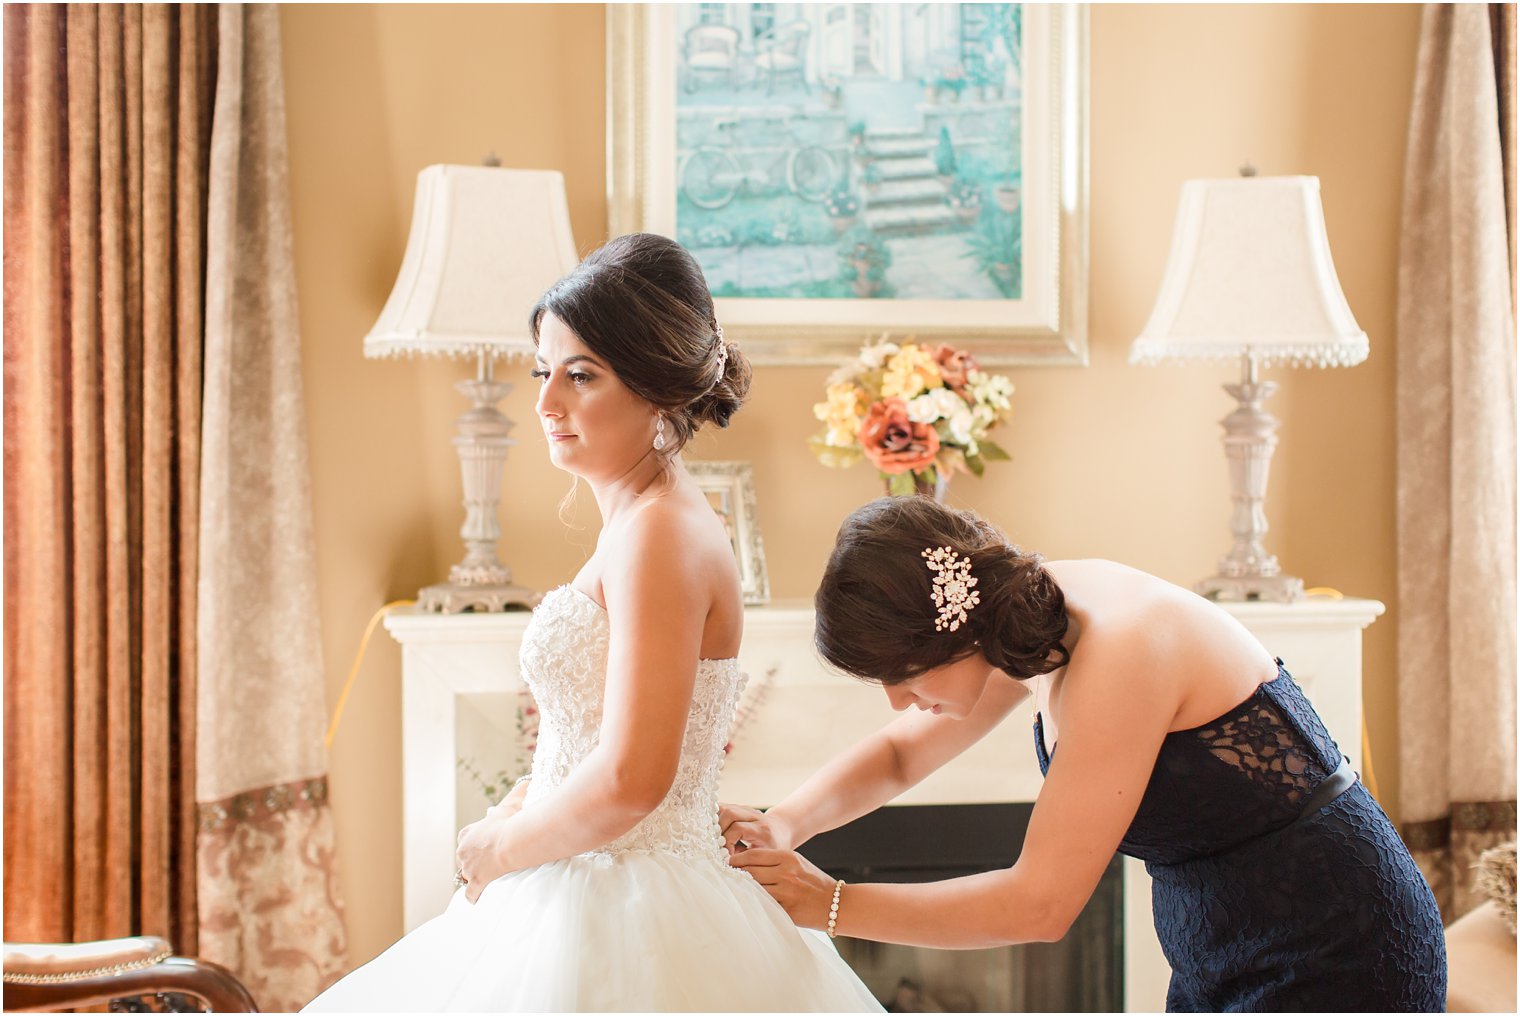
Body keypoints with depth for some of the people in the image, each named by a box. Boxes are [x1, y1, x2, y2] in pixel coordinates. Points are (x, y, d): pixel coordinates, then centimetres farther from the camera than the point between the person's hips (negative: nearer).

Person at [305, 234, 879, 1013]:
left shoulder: (661, 533, -20)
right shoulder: (644, 520, 9)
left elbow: (630, 779, -26)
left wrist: (501, 847, -11)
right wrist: (519, 809, 4)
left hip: (619, 929, -9)